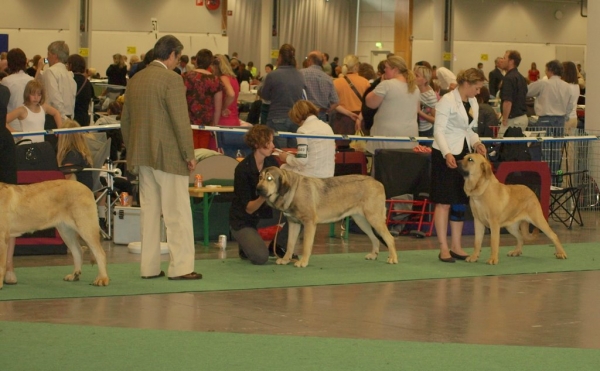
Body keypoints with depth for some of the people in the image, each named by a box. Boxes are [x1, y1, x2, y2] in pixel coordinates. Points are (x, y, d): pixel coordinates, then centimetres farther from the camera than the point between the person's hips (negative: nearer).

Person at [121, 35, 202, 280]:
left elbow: (125, 121, 16)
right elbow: (181, 121, -16)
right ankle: (180, 267, -1)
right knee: (177, 213, -2)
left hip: (142, 156, 7)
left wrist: (133, 151, 23)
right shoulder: (171, 79, -13)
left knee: (149, 212, 11)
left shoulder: (135, 80, 10)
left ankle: (149, 267, 14)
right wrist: (189, 154, -9)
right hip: (169, 156, -7)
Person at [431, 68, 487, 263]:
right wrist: (447, 154, -29)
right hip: (445, 154, -8)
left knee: (460, 201, 9)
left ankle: (456, 246, 16)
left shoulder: (473, 102, 11)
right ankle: (443, 248, -2)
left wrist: (476, 142, -1)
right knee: (444, 201, -5)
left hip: (464, 153, 8)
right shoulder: (447, 101, -13)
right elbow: (438, 131, -16)